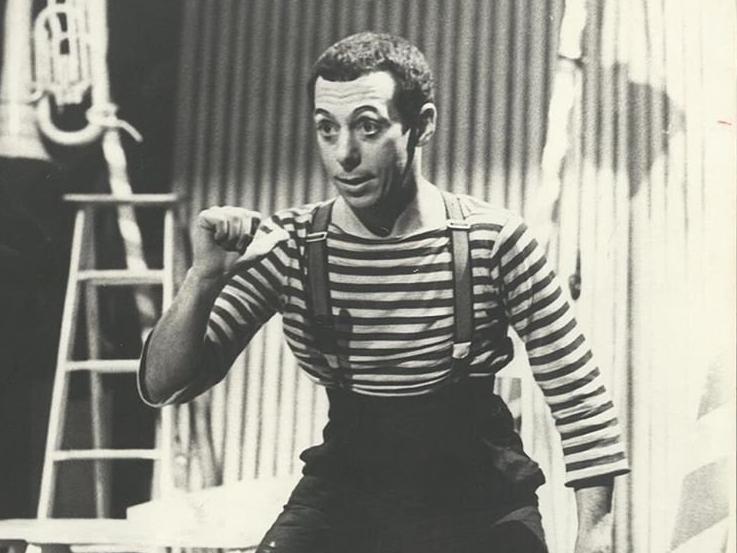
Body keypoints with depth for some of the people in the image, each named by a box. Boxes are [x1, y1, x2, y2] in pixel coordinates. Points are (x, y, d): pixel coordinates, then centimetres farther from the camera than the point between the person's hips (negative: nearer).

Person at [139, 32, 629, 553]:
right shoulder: (289, 246, -9)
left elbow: (578, 393, -6)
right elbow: (163, 386, -9)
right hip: (342, 494, 2)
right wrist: (205, 277, -26)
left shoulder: (493, 240, -14)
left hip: (480, 501, -1)